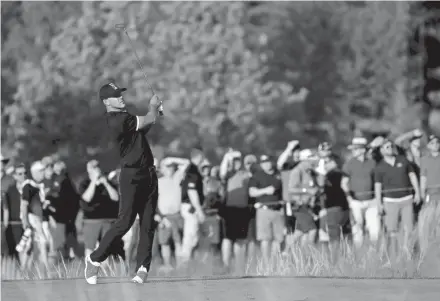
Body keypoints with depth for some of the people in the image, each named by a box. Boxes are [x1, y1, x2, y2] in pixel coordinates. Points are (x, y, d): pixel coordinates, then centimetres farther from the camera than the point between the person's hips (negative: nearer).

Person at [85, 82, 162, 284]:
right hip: (132, 175, -9)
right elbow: (150, 120, -15)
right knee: (125, 221, -10)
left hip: (148, 174, 9)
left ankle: (143, 268, 1)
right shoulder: (117, 120, -15)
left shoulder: (124, 117, 15)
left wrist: (155, 110, 7)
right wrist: (154, 106, 6)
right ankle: (95, 259, 3)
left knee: (148, 223, 2)